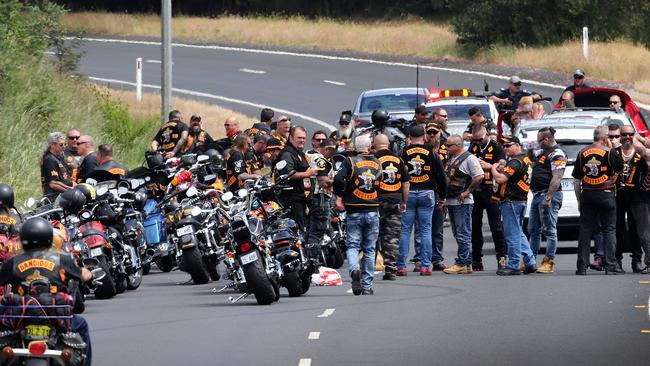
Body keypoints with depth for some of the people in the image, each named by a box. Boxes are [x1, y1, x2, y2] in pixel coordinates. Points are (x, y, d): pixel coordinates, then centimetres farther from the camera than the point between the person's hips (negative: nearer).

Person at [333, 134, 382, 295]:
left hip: (354, 211, -2)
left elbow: (338, 179, -16)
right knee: (370, 249, 9)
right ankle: (367, 286, 7)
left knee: (353, 245, 3)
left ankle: (354, 269, -27)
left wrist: (339, 197, -3)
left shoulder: (350, 161, -5)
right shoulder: (377, 163, 6)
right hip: (373, 211, 2)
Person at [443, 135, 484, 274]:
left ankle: (462, 264, -8)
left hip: (462, 202, -10)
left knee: (463, 235, -8)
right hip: (451, 202, 10)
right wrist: (444, 198, 19)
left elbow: (479, 176, -18)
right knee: (458, 235, 11)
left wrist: (467, 192, -15)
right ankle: (467, 264, 15)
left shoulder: (469, 158, -10)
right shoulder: (451, 159, 17)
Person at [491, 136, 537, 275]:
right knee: (518, 232, 17)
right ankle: (530, 262, 15)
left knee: (512, 234, -5)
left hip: (511, 201, -10)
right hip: (521, 200, 10)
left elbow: (500, 179, -25)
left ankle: (513, 266, -2)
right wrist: (501, 168, 4)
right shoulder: (526, 159, 15)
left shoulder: (515, 162, -17)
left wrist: (494, 168, -8)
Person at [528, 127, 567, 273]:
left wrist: (548, 198, -26)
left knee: (549, 230, -7)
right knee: (533, 230, 13)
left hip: (549, 195, -10)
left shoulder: (557, 154, -12)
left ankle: (549, 262, -6)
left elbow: (556, 179, -21)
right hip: (537, 195, 10)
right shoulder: (541, 152, 18)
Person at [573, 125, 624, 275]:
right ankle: (610, 265, -3)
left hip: (587, 195, 3)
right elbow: (621, 167, 8)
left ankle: (582, 267, 3)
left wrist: (579, 200, 14)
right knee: (609, 230, 2)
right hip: (606, 194, -3)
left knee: (585, 230, 5)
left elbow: (576, 180, 7)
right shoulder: (609, 153, -7)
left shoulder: (582, 153, 5)